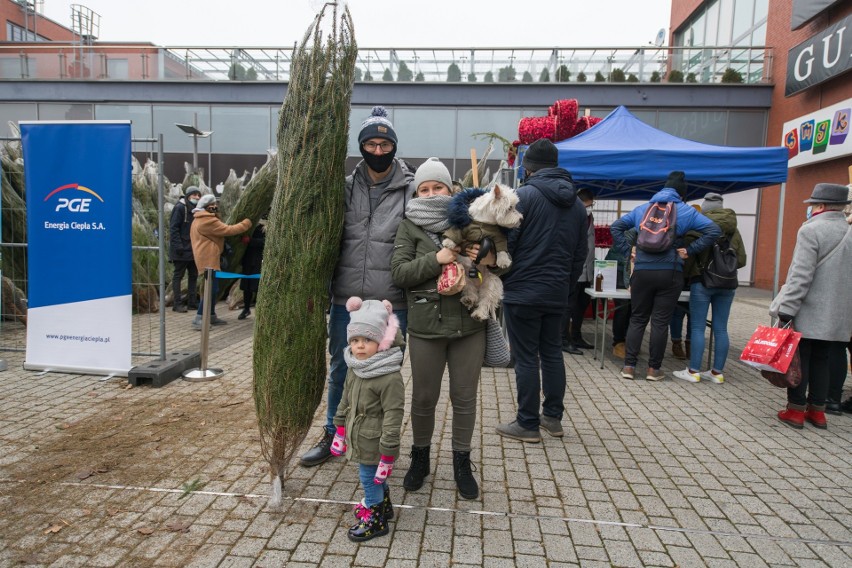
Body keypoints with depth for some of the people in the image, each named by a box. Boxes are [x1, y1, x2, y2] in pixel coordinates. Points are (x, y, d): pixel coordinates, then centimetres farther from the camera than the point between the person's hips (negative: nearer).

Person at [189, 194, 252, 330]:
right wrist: (246, 223, -10)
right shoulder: (208, 221, -16)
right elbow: (228, 230, -18)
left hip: (208, 258, 11)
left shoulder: (201, 219, 19)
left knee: (213, 288, 14)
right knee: (211, 289, -13)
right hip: (208, 259, -11)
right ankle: (198, 319, -13)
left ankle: (211, 316, 21)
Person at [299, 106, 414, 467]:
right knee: (339, 372, 16)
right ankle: (332, 435, 36)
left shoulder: (410, 190, -3)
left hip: (391, 305, -2)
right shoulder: (346, 187, 5)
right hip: (346, 301, 3)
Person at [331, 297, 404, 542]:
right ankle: (383, 504, 47)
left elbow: (393, 417, -24)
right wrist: (340, 432, 17)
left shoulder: (390, 378, -27)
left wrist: (387, 453, -21)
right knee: (373, 477, 24)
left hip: (373, 443, -8)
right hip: (357, 437, 8)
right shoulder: (354, 369, -1)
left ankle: (375, 518, 29)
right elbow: (345, 401, 12)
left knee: (370, 477, 7)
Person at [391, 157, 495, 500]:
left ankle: (462, 463, 31)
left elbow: (500, 258, 11)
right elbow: (399, 272, -8)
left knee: (464, 397, 12)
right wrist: (437, 259, -21)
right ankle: (420, 458, 35)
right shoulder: (409, 227, 2)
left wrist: (490, 260, -13)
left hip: (469, 324, 1)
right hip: (426, 326, -1)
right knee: (424, 398, 12)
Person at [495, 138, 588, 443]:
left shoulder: (524, 195, -10)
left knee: (526, 358, 1)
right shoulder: (576, 204, 11)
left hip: (523, 291, -6)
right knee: (552, 354, 16)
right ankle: (553, 417, 25)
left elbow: (505, 242, -15)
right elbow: (581, 253, 14)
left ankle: (527, 424, 9)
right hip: (557, 293, 7)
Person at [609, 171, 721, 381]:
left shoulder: (642, 209, 11)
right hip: (670, 274, -2)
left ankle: (628, 366, 5)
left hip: (642, 271, 2)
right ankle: (653, 369, 9)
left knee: (637, 319, 9)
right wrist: (690, 250, -3)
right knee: (660, 322, 4)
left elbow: (616, 227, 12)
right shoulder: (686, 211, 3)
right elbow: (714, 231, -3)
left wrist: (627, 250, 6)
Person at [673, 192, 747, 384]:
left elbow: (687, 254, -10)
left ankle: (693, 371, 1)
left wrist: (683, 276, 3)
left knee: (697, 327, -1)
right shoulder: (734, 230, 11)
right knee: (720, 328, 8)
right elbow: (741, 260, 12)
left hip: (702, 282, -5)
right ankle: (717, 372, 13)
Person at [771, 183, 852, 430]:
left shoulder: (811, 229, -13)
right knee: (822, 361, 14)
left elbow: (801, 275, -19)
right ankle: (817, 410, 21)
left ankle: (796, 410, 10)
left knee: (799, 360, 4)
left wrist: (785, 310, -17)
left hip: (808, 313, -6)